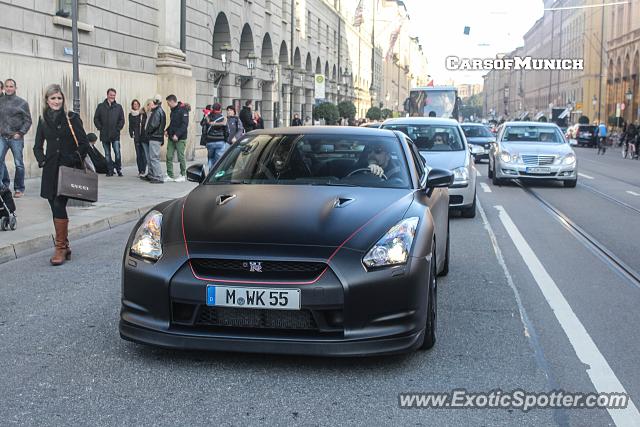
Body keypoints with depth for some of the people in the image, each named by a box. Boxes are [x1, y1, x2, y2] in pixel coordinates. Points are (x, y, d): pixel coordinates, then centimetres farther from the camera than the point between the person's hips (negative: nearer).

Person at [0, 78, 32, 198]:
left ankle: (19, 189, 11)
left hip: (16, 138, -2)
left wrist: (20, 133, -9)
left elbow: (28, 121, 1)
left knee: (19, 164, 1)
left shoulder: (22, 103, 2)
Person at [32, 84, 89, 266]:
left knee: (59, 205, -16)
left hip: (69, 169, -4)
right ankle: (64, 247, 16)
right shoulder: (43, 120, 11)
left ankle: (60, 248, -12)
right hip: (51, 171, 5)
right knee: (56, 207, 6)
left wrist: (75, 159, -11)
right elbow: (38, 146, 17)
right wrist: (42, 160, 1)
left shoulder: (72, 118, -1)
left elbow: (84, 144, -1)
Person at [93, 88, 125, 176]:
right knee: (107, 154, 6)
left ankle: (119, 169, 2)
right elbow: (96, 119, 6)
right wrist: (100, 128, -3)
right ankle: (110, 170, 12)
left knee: (117, 152, -9)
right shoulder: (101, 106, 5)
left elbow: (122, 119, 7)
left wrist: (118, 128, -3)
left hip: (115, 135, -1)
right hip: (104, 135, 1)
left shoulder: (118, 107, 6)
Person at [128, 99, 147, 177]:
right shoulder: (131, 115, 12)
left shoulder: (143, 113, 3)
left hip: (144, 136, -2)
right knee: (138, 154, 2)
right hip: (136, 137, 2)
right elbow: (130, 126, 14)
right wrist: (131, 134, 3)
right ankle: (140, 171, 7)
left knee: (143, 154, -7)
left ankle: (143, 171, -3)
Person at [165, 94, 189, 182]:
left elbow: (184, 124, -18)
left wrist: (177, 134, -23)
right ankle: (170, 175, 8)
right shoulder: (173, 110, 16)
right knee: (169, 156, 3)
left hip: (180, 138, -8)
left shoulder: (183, 110, -11)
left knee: (181, 157, -2)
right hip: (171, 138, 8)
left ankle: (183, 176, 9)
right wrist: (167, 130, 8)